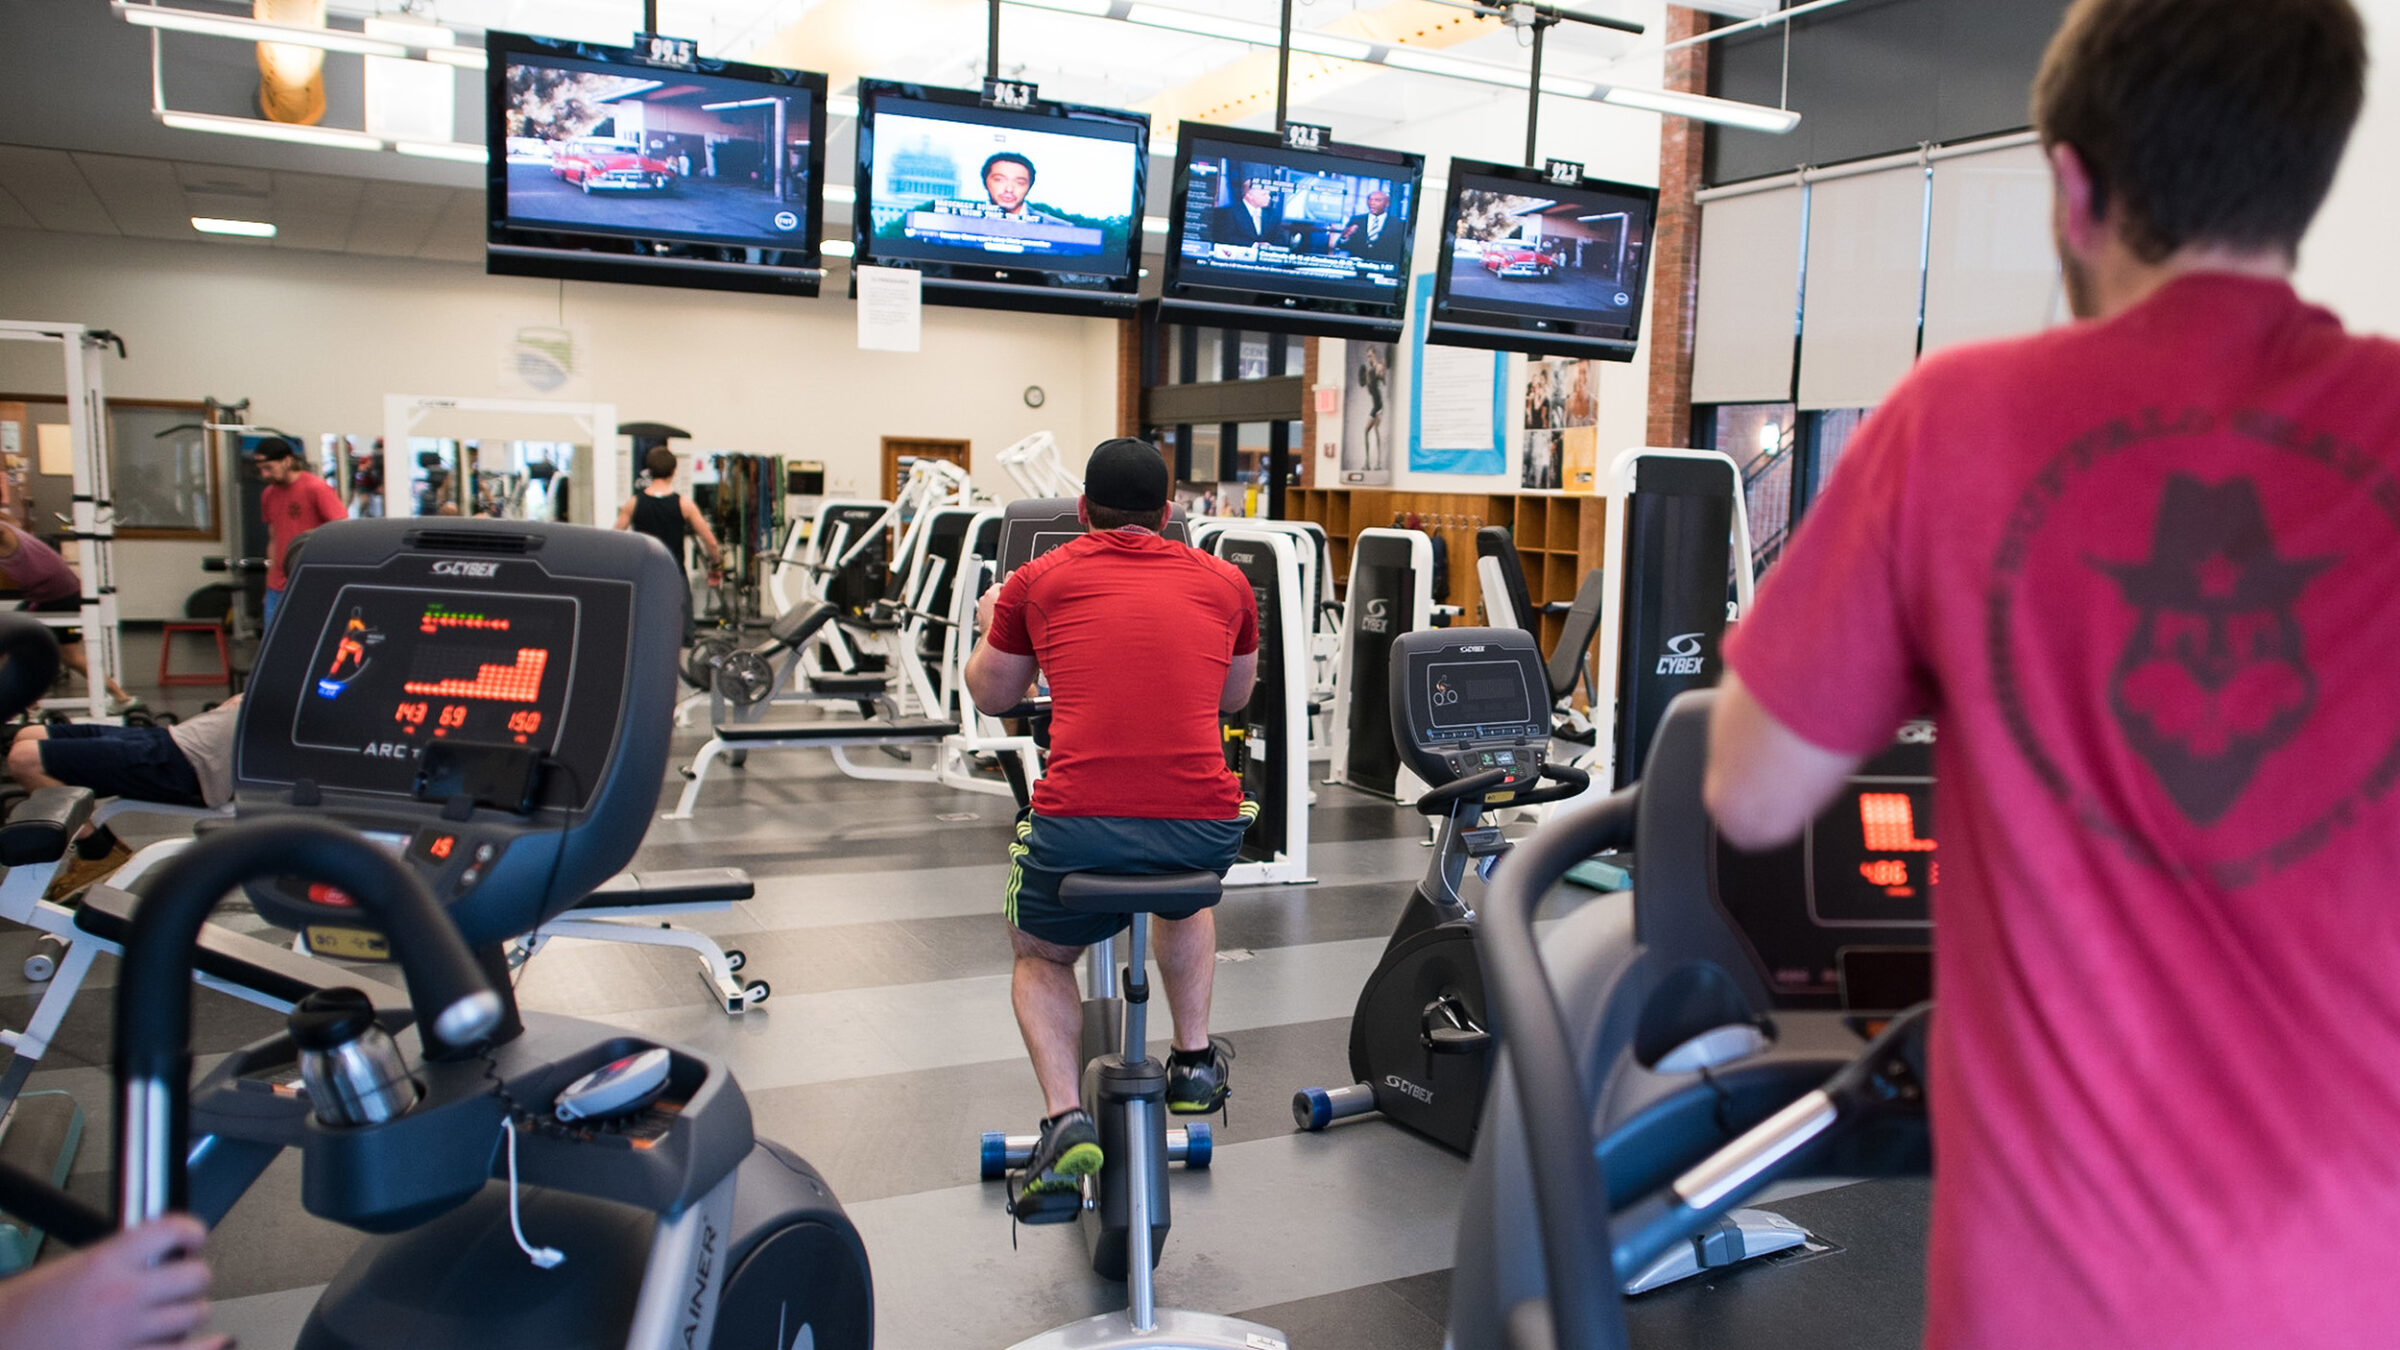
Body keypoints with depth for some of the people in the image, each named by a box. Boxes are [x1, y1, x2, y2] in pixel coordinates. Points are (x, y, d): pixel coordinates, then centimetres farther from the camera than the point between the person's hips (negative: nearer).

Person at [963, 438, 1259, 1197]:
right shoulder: (1224, 583, 15)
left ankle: (1065, 1119, 10)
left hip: (1078, 828, -2)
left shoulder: (1039, 580, 10)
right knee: (1187, 895, 40)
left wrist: (989, 628, 45)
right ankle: (1195, 1062, 33)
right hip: (1204, 829, 2)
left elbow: (992, 696, 26)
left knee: (1040, 955, 29)